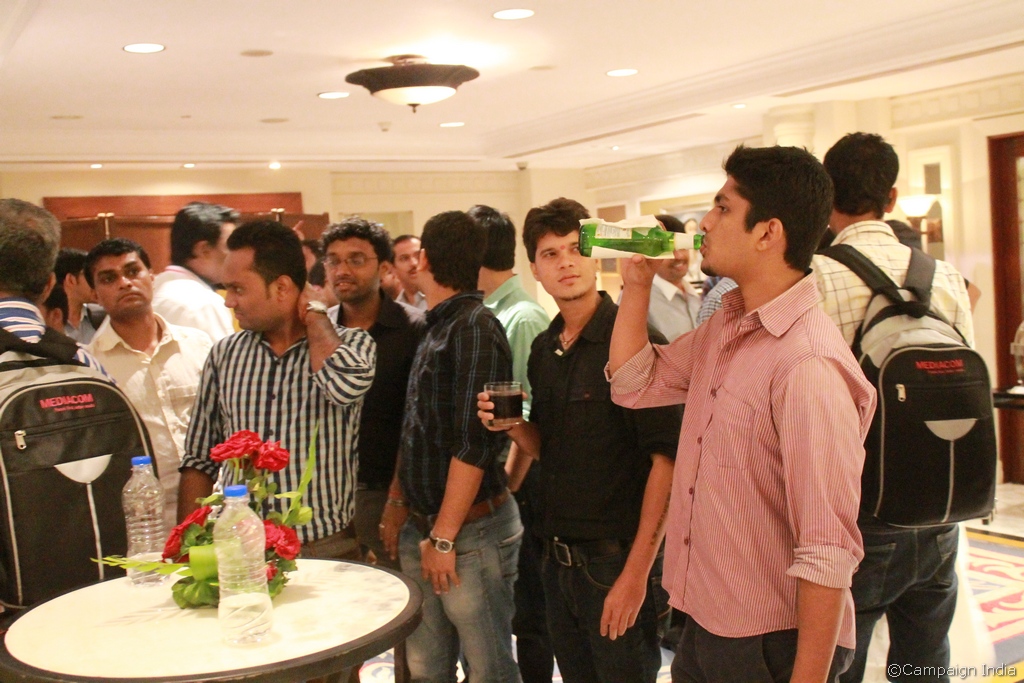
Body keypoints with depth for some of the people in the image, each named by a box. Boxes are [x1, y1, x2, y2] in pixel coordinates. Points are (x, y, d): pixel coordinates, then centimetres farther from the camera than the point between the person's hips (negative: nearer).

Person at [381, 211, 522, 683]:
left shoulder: (475, 329, -14)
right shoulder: (434, 329, 11)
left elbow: (473, 443, -19)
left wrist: (444, 537, -17)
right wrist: (398, 504, 14)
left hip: (472, 531, -8)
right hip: (421, 527, 8)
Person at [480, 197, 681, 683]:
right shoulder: (543, 349, 8)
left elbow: (666, 459, -17)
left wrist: (637, 571, -19)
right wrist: (512, 426, -5)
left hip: (617, 559, -7)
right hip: (558, 557, 7)